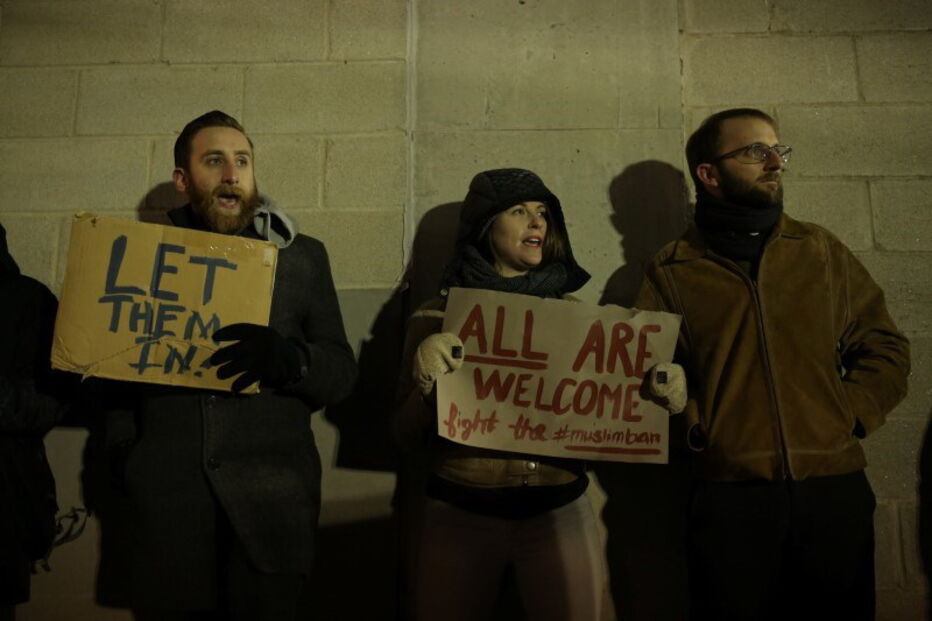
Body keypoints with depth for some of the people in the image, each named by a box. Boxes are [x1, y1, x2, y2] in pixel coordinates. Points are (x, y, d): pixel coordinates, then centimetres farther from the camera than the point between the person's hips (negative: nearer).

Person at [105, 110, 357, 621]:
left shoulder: (302, 257, 8)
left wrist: (287, 358, -17)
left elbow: (341, 372, 3)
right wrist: (124, 452, 0)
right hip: (168, 497, 1)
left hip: (269, 497, 0)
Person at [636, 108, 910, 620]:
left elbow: (885, 348, 13)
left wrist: (849, 413, 0)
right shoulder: (672, 271, 4)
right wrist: (693, 420, -14)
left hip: (835, 491, 3)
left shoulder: (821, 251, 11)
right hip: (729, 497, -2)